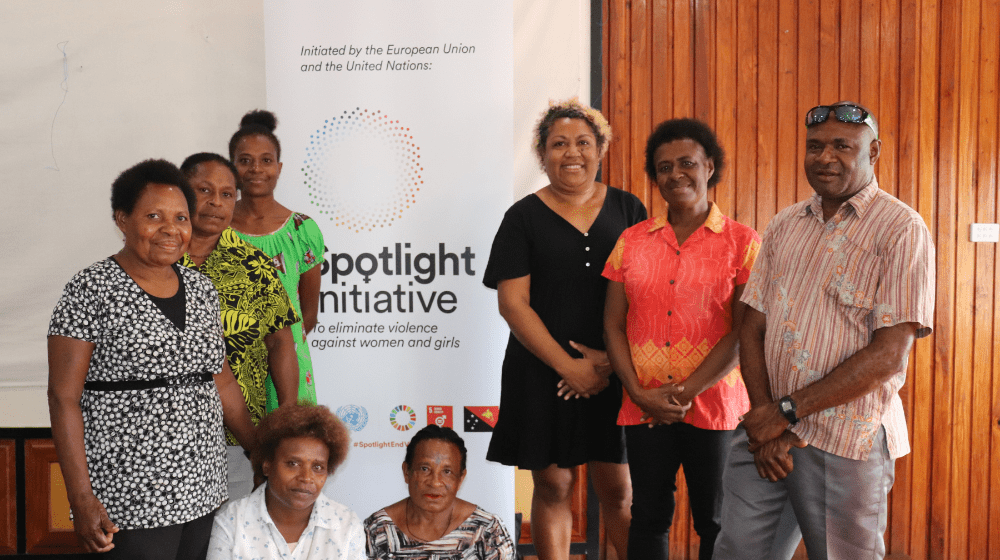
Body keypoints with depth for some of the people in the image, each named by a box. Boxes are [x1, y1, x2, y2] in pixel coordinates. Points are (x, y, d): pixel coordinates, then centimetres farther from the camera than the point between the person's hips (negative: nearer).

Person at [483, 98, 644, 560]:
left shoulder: (627, 210, 7)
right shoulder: (524, 217, 2)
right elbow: (512, 302, -4)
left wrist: (613, 358, -8)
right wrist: (568, 366, -10)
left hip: (616, 372, 1)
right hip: (544, 373, -1)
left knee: (619, 487, 2)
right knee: (553, 486, 6)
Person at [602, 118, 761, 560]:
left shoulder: (742, 242, -1)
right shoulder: (632, 240, 8)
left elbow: (744, 333, -7)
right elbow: (613, 324, 7)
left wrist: (686, 392, -13)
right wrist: (639, 392, -5)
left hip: (714, 406, -3)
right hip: (644, 408, 3)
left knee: (715, 523, 9)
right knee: (648, 519, 12)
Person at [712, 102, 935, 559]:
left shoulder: (901, 230, -6)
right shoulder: (784, 226, 10)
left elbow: (887, 355, -13)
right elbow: (752, 329, 8)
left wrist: (786, 411, -14)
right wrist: (765, 421, -6)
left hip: (845, 443, -4)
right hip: (764, 426, 5)